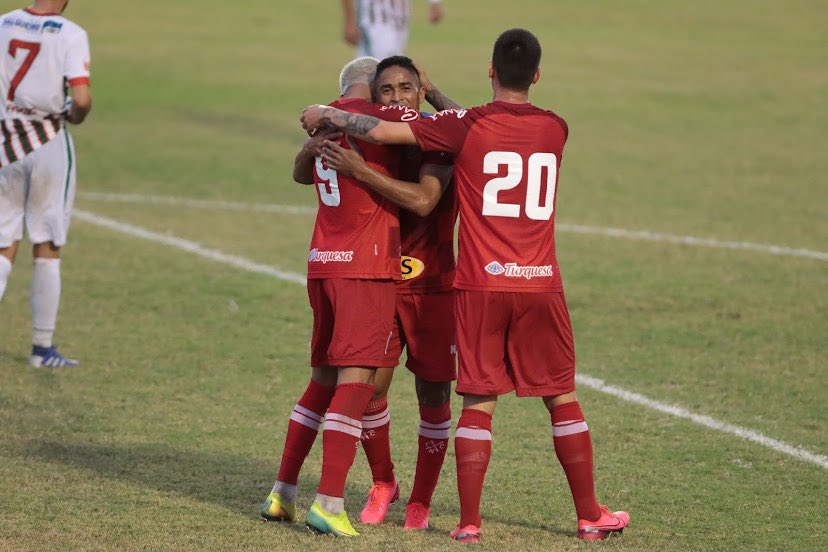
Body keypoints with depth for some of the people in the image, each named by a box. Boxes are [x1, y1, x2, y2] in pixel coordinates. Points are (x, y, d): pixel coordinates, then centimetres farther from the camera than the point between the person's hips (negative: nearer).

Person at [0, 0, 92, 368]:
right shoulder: (70, 35, -10)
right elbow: (81, 99, -19)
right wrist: (75, 116, 3)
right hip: (49, 144, -3)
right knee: (47, 250, 7)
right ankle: (42, 348, 11)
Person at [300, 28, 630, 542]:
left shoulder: (465, 126, -6)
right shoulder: (555, 129, 5)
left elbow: (383, 131, -9)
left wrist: (326, 115, 7)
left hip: (481, 286, -2)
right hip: (541, 285, 2)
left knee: (479, 402, 2)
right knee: (563, 398, 12)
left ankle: (469, 521, 1)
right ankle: (591, 515, 17)